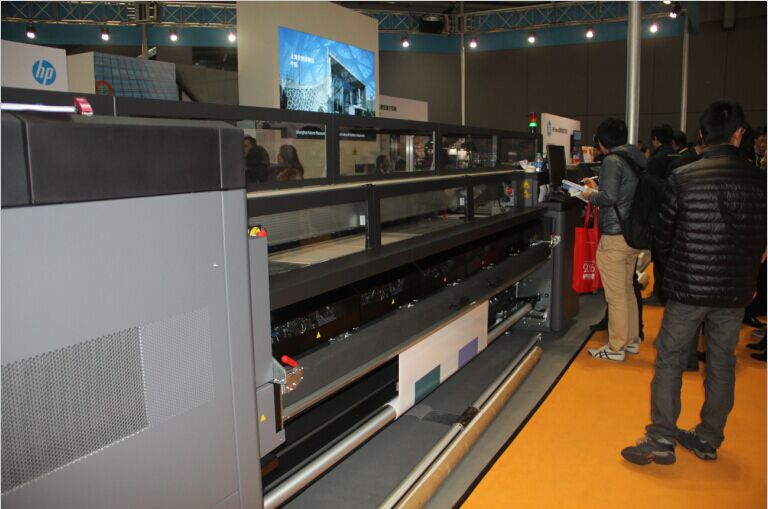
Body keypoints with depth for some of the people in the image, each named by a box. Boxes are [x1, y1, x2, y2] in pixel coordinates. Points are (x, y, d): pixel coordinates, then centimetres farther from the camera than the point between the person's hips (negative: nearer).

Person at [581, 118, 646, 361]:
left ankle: (616, 348, 11)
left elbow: (610, 197, -22)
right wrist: (598, 188, 21)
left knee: (615, 296, 1)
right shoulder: (637, 158, 12)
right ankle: (632, 340, 30)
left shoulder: (612, 160, -14)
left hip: (615, 237, -9)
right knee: (627, 290, 20)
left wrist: (591, 196, -3)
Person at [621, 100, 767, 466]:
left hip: (688, 287, -3)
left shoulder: (682, 178, -9)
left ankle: (661, 440, 5)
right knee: (722, 364, 14)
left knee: (669, 360, 5)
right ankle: (709, 439, 25)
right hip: (736, 291, 3)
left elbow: (664, 236, -2)